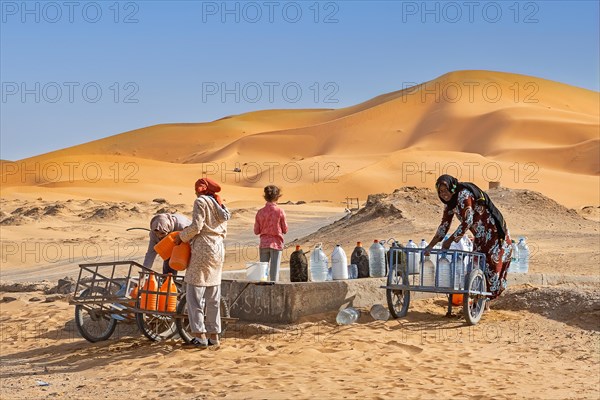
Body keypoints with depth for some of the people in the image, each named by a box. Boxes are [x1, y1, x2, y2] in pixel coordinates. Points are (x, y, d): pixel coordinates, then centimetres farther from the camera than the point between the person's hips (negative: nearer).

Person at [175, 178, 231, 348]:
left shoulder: (201, 201, -7)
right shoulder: (220, 205, 17)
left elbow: (196, 226, -16)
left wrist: (181, 236, -1)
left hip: (202, 250, -8)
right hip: (218, 250, 8)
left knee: (194, 294, -3)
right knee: (213, 297, 11)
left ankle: (200, 335, -8)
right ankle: (214, 335, 12)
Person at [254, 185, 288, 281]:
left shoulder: (260, 212, -2)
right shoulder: (280, 212, -9)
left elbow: (256, 231, 2)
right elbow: (285, 230, -2)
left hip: (263, 244, 2)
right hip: (276, 244, -2)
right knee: (274, 270, 2)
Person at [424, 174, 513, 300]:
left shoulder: (464, 194, -22)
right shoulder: (450, 202, 5)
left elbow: (467, 221, -26)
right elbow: (444, 225, 7)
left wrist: (450, 240, -20)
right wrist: (430, 246, 0)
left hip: (493, 233, -9)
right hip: (480, 237, 9)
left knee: (489, 266, -6)